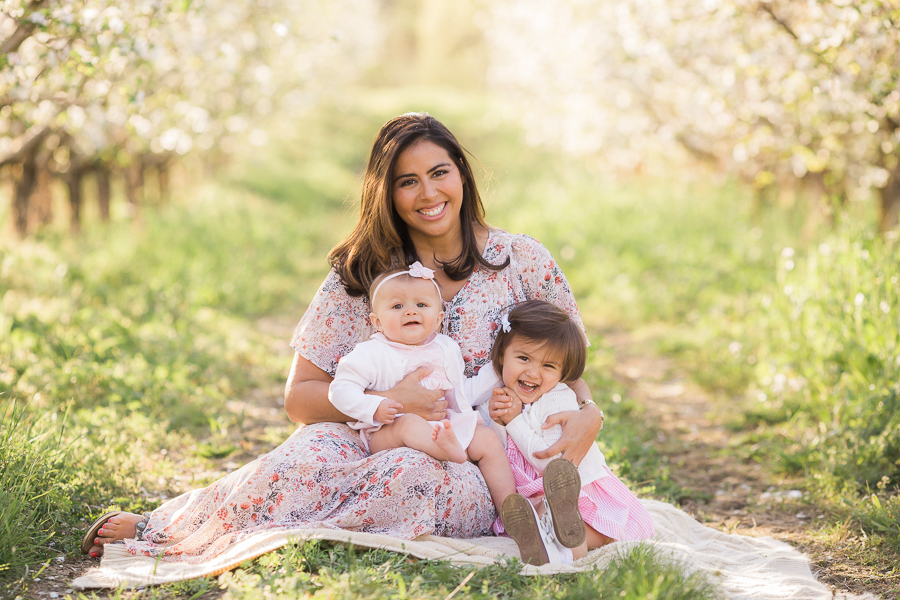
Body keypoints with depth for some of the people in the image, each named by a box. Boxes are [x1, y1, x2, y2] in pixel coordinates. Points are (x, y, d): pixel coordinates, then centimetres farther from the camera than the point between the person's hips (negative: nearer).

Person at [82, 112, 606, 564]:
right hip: (379, 441, 1)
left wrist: (588, 417, -15)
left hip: (480, 469, -1)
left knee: (413, 476, -37)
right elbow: (300, 397, 1)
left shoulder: (523, 261, 2)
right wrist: (389, 400, -16)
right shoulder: (360, 273, 3)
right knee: (312, 452, -35)